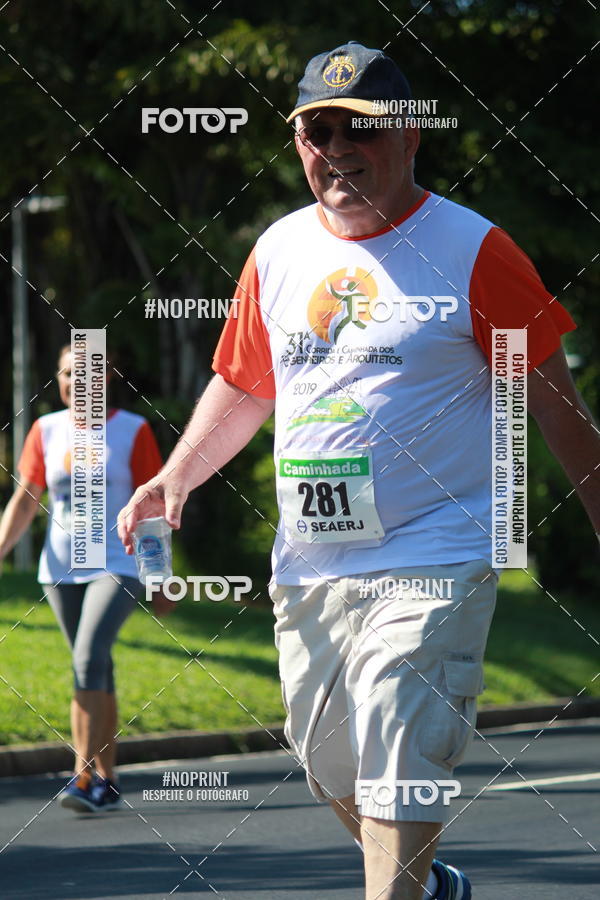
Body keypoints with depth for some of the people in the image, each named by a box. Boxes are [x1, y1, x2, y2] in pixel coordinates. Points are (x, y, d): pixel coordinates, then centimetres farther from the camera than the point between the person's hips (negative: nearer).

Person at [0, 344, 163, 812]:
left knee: (89, 658, -20)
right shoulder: (46, 430, 8)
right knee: (95, 670, 8)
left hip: (116, 567, -4)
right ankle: (108, 781, 13)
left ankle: (86, 776, -22)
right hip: (61, 570, 4)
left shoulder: (133, 430, -1)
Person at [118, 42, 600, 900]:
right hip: (306, 569, 6)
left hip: (429, 568, -6)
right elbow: (243, 385, 20)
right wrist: (176, 477, 6)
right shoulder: (277, 252, 9)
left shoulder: (471, 251, -6)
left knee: (398, 779, -16)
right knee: (332, 771, 15)